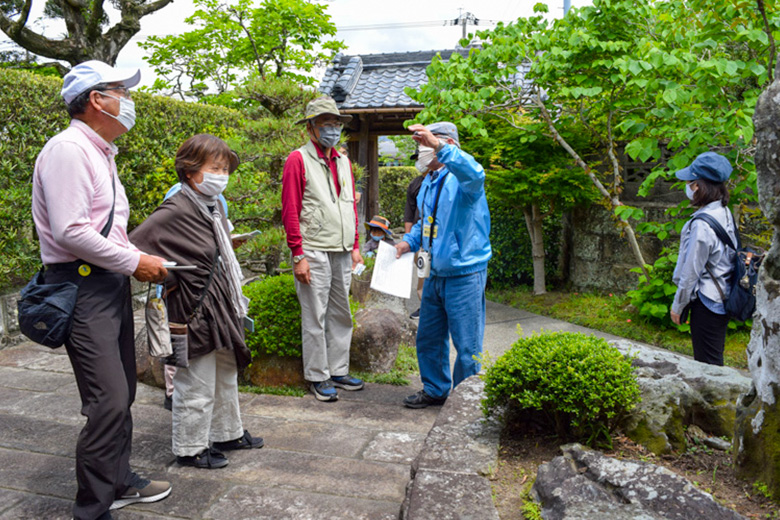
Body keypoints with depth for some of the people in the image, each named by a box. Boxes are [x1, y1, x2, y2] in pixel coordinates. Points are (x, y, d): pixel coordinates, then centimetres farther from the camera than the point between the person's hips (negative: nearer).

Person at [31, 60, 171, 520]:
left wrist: (142, 259, 12)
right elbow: (71, 232, -22)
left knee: (122, 393, 16)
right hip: (83, 287, -10)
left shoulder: (100, 153, 18)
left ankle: (119, 482, 32)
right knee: (108, 401, -9)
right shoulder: (68, 150, -13)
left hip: (111, 282, 10)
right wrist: (134, 262, -15)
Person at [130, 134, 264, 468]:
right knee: (196, 387, 4)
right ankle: (190, 449, 23)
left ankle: (227, 434, 40)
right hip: (195, 312, -9)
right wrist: (169, 280, -18)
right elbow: (133, 246, -24)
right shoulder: (176, 210, -19)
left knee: (226, 377, 22)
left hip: (221, 307, 9)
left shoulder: (214, 205, 7)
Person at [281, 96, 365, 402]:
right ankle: (317, 377, 12)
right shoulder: (298, 160, -4)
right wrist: (298, 255, -13)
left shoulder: (343, 162, 16)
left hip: (342, 253, 7)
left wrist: (355, 246, 14)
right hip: (314, 253, -6)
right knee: (315, 317, 1)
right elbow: (290, 212, -9)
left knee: (341, 314, 12)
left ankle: (338, 371, 23)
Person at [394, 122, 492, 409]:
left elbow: (475, 175, -41)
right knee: (428, 339, 19)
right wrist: (410, 240, 9)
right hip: (435, 274, 9)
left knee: (467, 346, 2)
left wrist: (438, 145, -48)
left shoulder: (460, 178, -14)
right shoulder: (429, 182, 14)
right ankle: (435, 390, 37)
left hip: (464, 275, -9)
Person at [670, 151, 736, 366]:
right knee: (715, 361, 21)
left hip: (706, 302, -9)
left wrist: (677, 306, -5)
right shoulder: (725, 213, 3)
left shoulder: (702, 224, -24)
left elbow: (691, 273, -18)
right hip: (722, 298, 9)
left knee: (707, 365, 4)